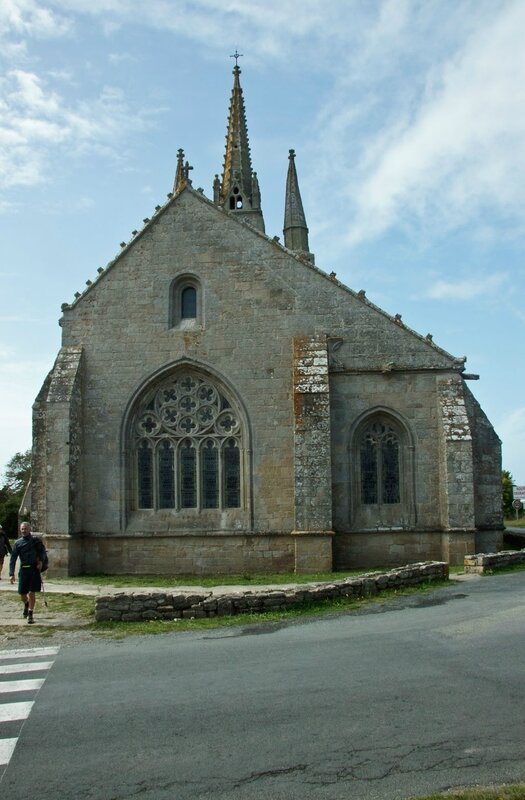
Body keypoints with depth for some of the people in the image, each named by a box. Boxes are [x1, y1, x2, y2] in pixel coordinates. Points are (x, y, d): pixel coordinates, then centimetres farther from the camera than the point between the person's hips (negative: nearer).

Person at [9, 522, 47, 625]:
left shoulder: (36, 540, 5)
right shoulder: (18, 543, 4)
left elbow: (42, 551, 10)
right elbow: (13, 558, 2)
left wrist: (41, 561, -10)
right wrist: (11, 574, -7)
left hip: (34, 569, -1)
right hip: (24, 570, 1)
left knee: (32, 593, -6)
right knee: (22, 595, 7)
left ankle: (30, 615, 6)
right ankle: (26, 605, 41)